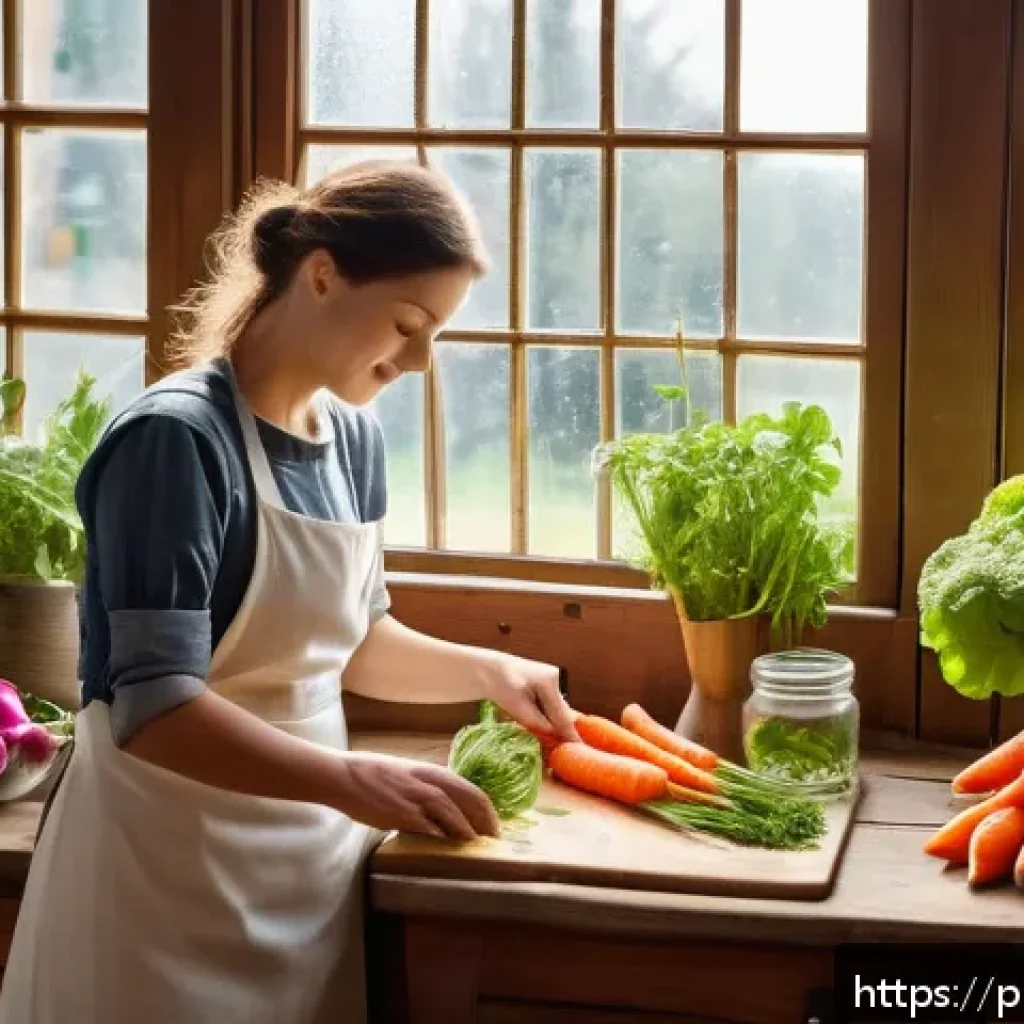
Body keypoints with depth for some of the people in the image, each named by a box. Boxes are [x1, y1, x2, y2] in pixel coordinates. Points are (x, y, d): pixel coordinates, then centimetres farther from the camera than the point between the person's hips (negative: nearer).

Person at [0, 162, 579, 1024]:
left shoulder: (355, 440, 5)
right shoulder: (176, 440, -19)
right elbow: (154, 710, -24)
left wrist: (486, 671, 2)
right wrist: (350, 779, -33)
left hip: (310, 853, 7)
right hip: (173, 875, -7)